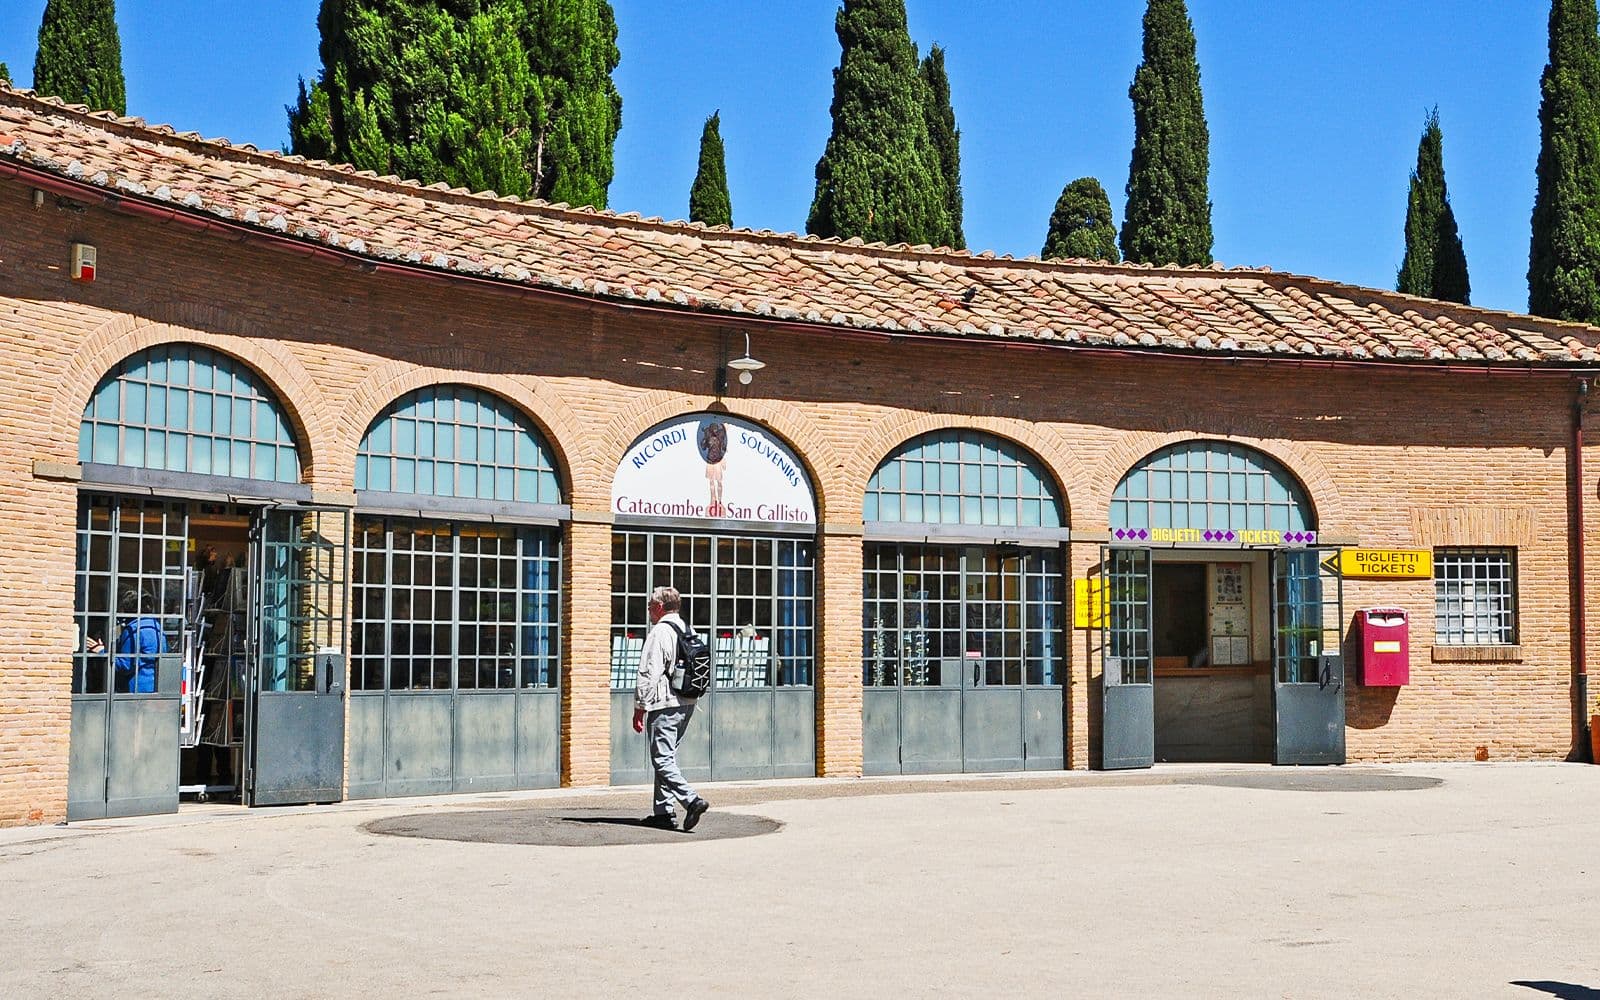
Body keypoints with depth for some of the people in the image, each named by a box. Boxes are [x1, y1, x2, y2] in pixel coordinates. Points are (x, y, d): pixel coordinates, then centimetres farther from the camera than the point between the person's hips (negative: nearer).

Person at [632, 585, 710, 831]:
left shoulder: (660, 632, -12)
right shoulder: (687, 631, 14)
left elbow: (649, 674, -15)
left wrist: (640, 708, -11)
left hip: (664, 705, -9)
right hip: (687, 704, 9)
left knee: (662, 759, -8)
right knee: (666, 757, 15)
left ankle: (692, 800, -22)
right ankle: (663, 811, 16)